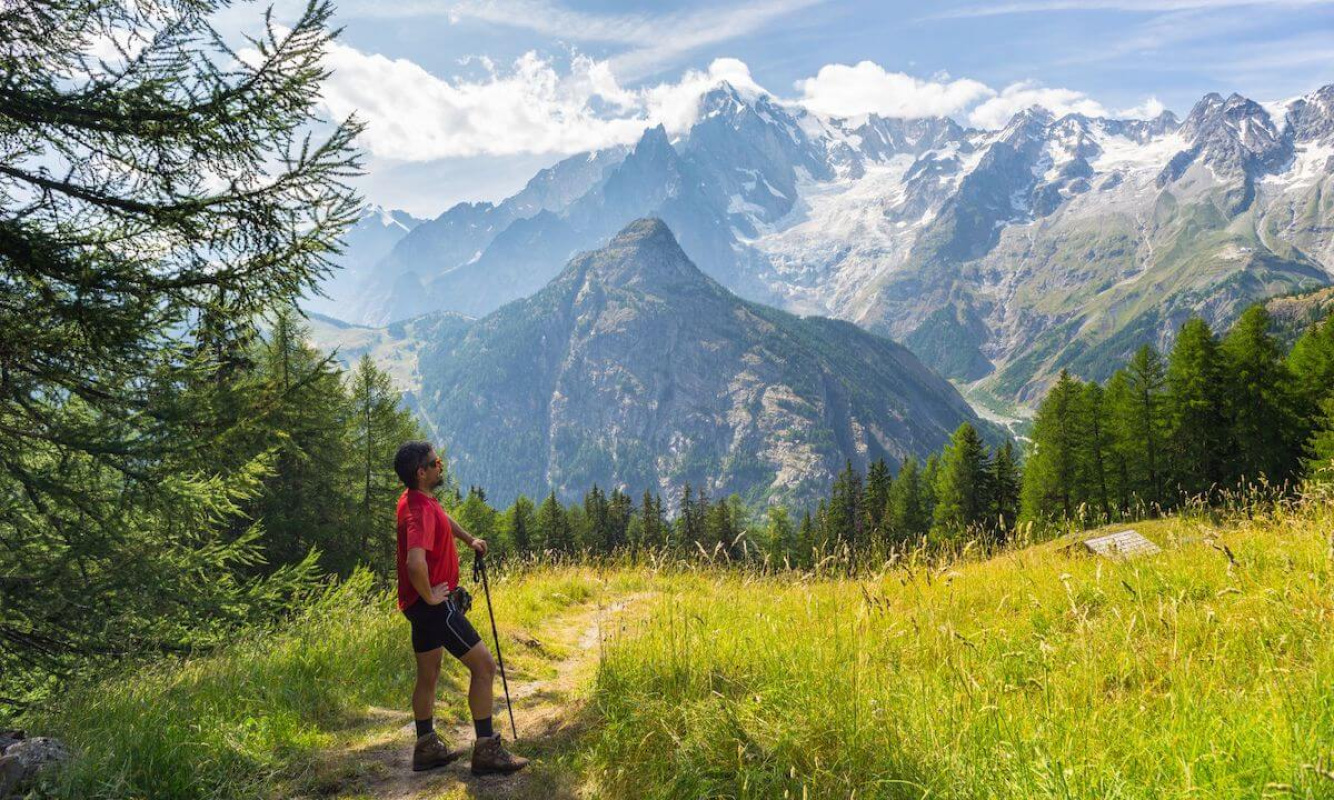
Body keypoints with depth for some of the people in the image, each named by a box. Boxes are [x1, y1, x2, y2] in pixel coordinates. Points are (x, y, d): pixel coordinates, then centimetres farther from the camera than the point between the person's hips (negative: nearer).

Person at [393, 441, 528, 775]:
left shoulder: (419, 499, 7)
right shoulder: (420, 511, -25)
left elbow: (443, 519, 32)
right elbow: (415, 563, -41)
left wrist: (470, 539, 34)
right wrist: (430, 596, -26)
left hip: (422, 602, 10)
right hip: (431, 602, -10)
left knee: (429, 674, 19)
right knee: (484, 665, -6)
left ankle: (427, 748, 30)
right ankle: (486, 750, -1)